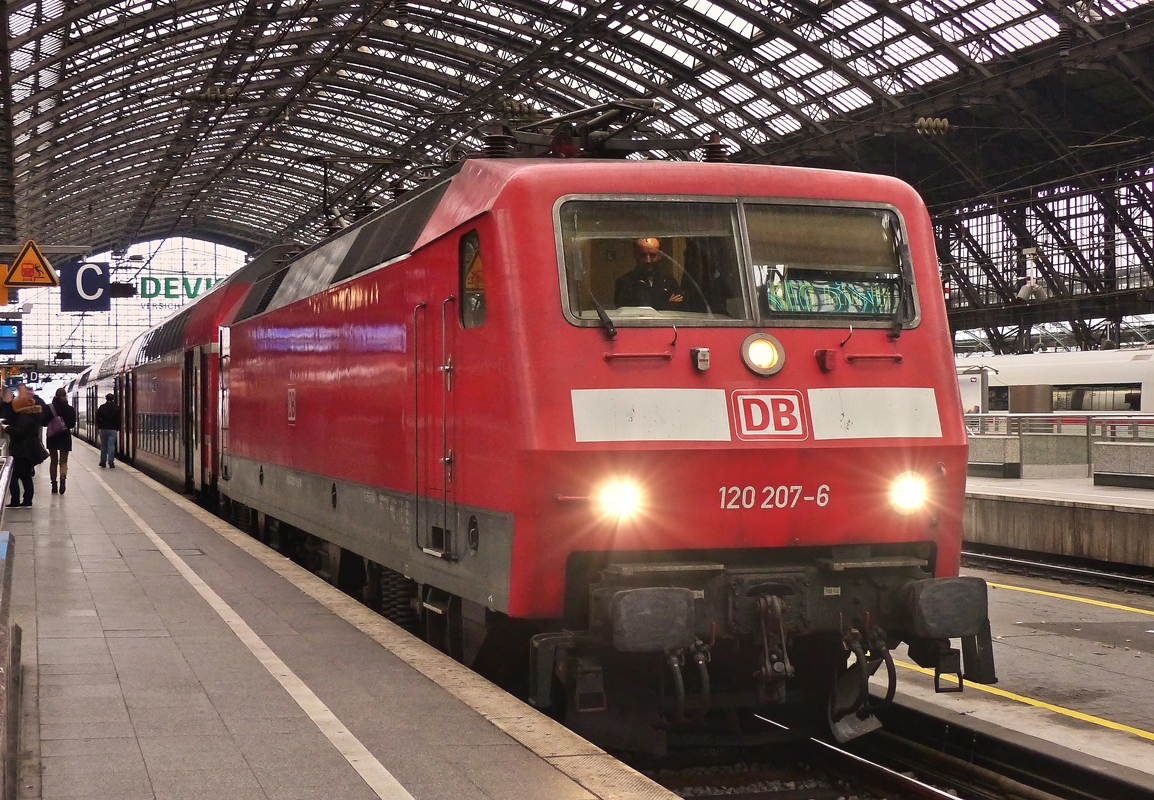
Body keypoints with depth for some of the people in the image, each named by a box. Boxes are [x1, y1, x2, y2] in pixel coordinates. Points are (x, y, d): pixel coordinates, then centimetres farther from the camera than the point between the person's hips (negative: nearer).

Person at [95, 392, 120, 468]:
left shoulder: (102, 407, 0)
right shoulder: (117, 408, -1)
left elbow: (98, 418, 2)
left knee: (103, 446, 10)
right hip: (113, 430, -1)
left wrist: (99, 427, 11)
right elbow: (119, 419, 1)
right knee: (111, 446, -4)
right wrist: (118, 429, 8)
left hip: (103, 429, 1)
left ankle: (103, 461, 12)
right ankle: (111, 462, -12)